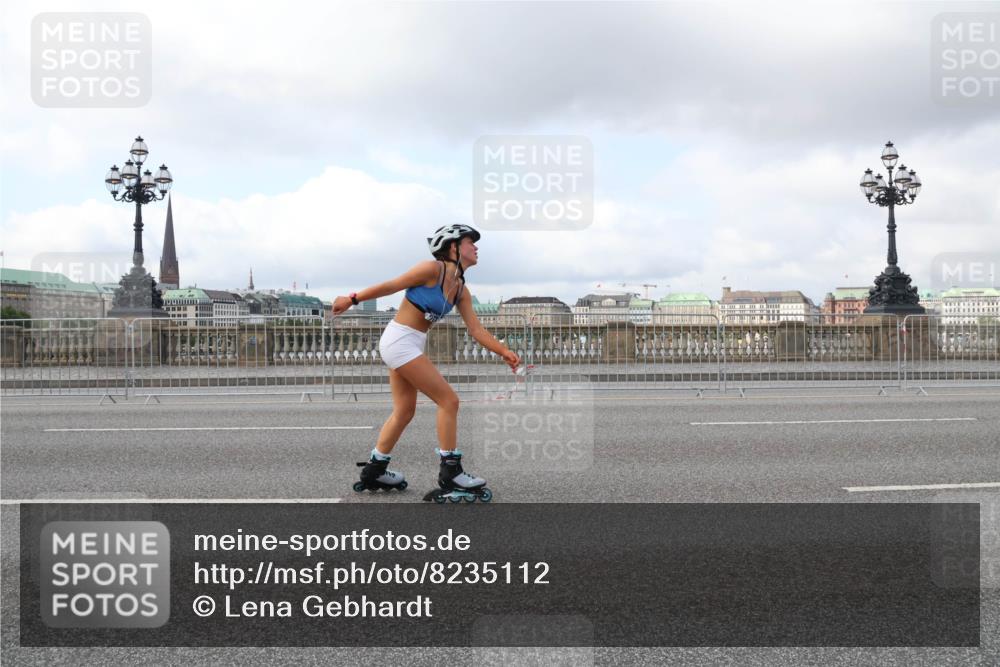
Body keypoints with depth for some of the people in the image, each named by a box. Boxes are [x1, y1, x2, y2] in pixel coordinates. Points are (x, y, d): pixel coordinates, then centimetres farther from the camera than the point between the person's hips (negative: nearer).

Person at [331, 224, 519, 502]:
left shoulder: (461, 290, 8)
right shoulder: (434, 269, -16)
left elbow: (476, 330, 4)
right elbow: (391, 286, -11)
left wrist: (505, 352, -7)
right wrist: (352, 299, -3)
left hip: (410, 344, 9)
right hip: (400, 341, -9)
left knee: (404, 411, 15)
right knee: (448, 400, -9)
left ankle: (373, 471, 27)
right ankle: (450, 473, -2)